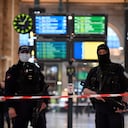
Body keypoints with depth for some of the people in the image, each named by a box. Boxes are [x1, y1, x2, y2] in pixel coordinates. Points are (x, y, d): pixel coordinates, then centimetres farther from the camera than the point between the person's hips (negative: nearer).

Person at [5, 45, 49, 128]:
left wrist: (45, 101, 0)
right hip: (20, 107, -3)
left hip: (37, 106, 3)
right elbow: (8, 90, -3)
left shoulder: (36, 69, 14)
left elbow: (43, 86, 13)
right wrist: (10, 107, -13)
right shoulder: (13, 70, 3)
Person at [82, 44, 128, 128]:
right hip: (99, 108, 4)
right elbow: (85, 90, 11)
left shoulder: (117, 68, 4)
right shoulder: (93, 71, 15)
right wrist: (94, 93, -10)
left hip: (115, 108, -4)